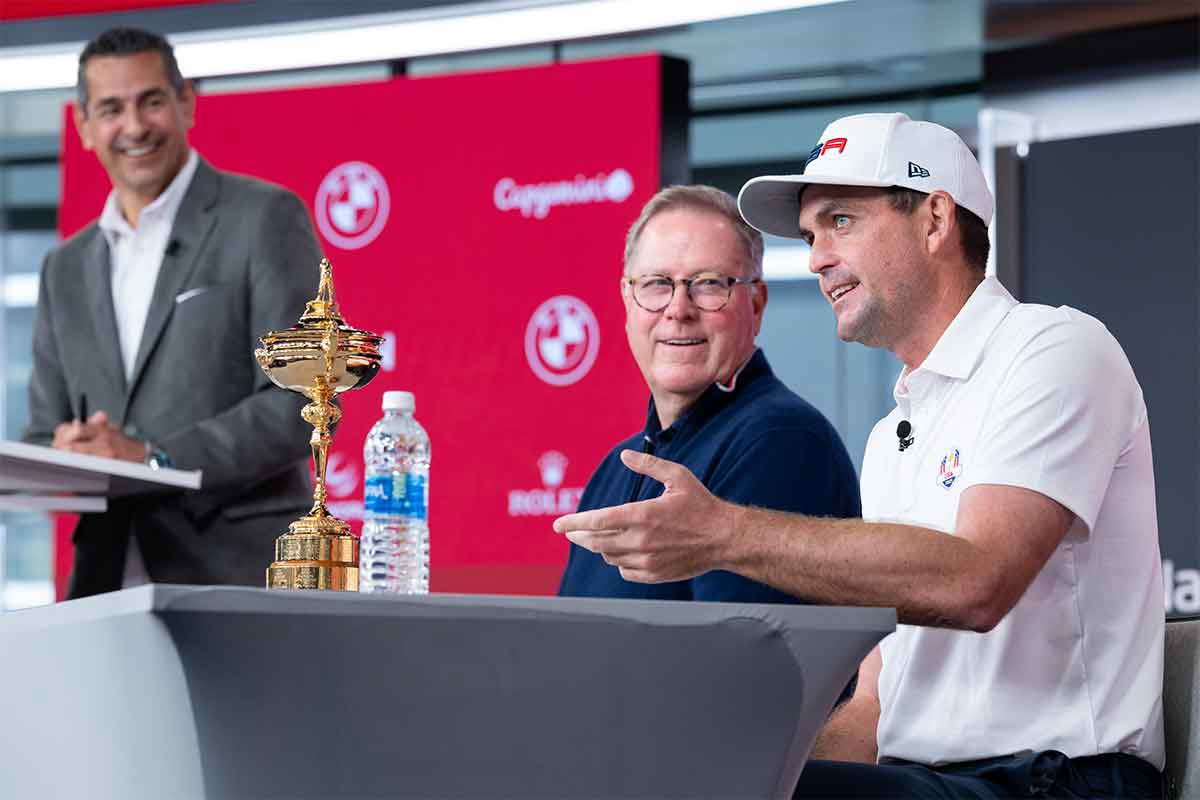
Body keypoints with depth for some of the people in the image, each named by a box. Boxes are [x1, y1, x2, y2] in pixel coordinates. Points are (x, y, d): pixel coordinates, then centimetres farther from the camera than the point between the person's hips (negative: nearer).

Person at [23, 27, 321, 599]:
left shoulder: (265, 219, 0)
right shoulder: (67, 268, 18)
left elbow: (302, 402, -9)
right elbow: (44, 432, 17)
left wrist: (152, 459, -17)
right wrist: (62, 456, -7)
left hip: (236, 575, -5)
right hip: (108, 584, 5)